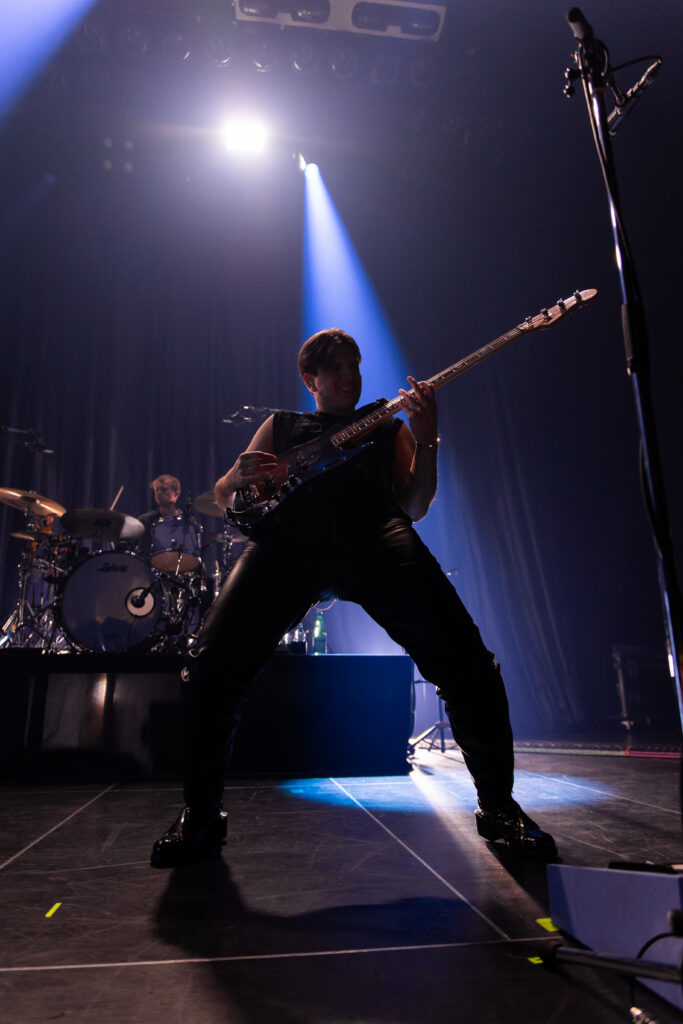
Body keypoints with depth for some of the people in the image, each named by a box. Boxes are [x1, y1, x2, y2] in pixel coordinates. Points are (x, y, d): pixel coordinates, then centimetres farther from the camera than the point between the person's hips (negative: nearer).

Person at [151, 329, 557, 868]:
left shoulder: (388, 425, 32)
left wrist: (426, 443, 5)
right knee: (213, 666, -17)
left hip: (374, 533, 0)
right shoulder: (281, 424, 34)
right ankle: (201, 814, 6)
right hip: (287, 534, 1)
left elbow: (413, 507, 20)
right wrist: (240, 476, 2)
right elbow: (223, 495, 27)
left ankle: (498, 804, 6)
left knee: (464, 660, -16)